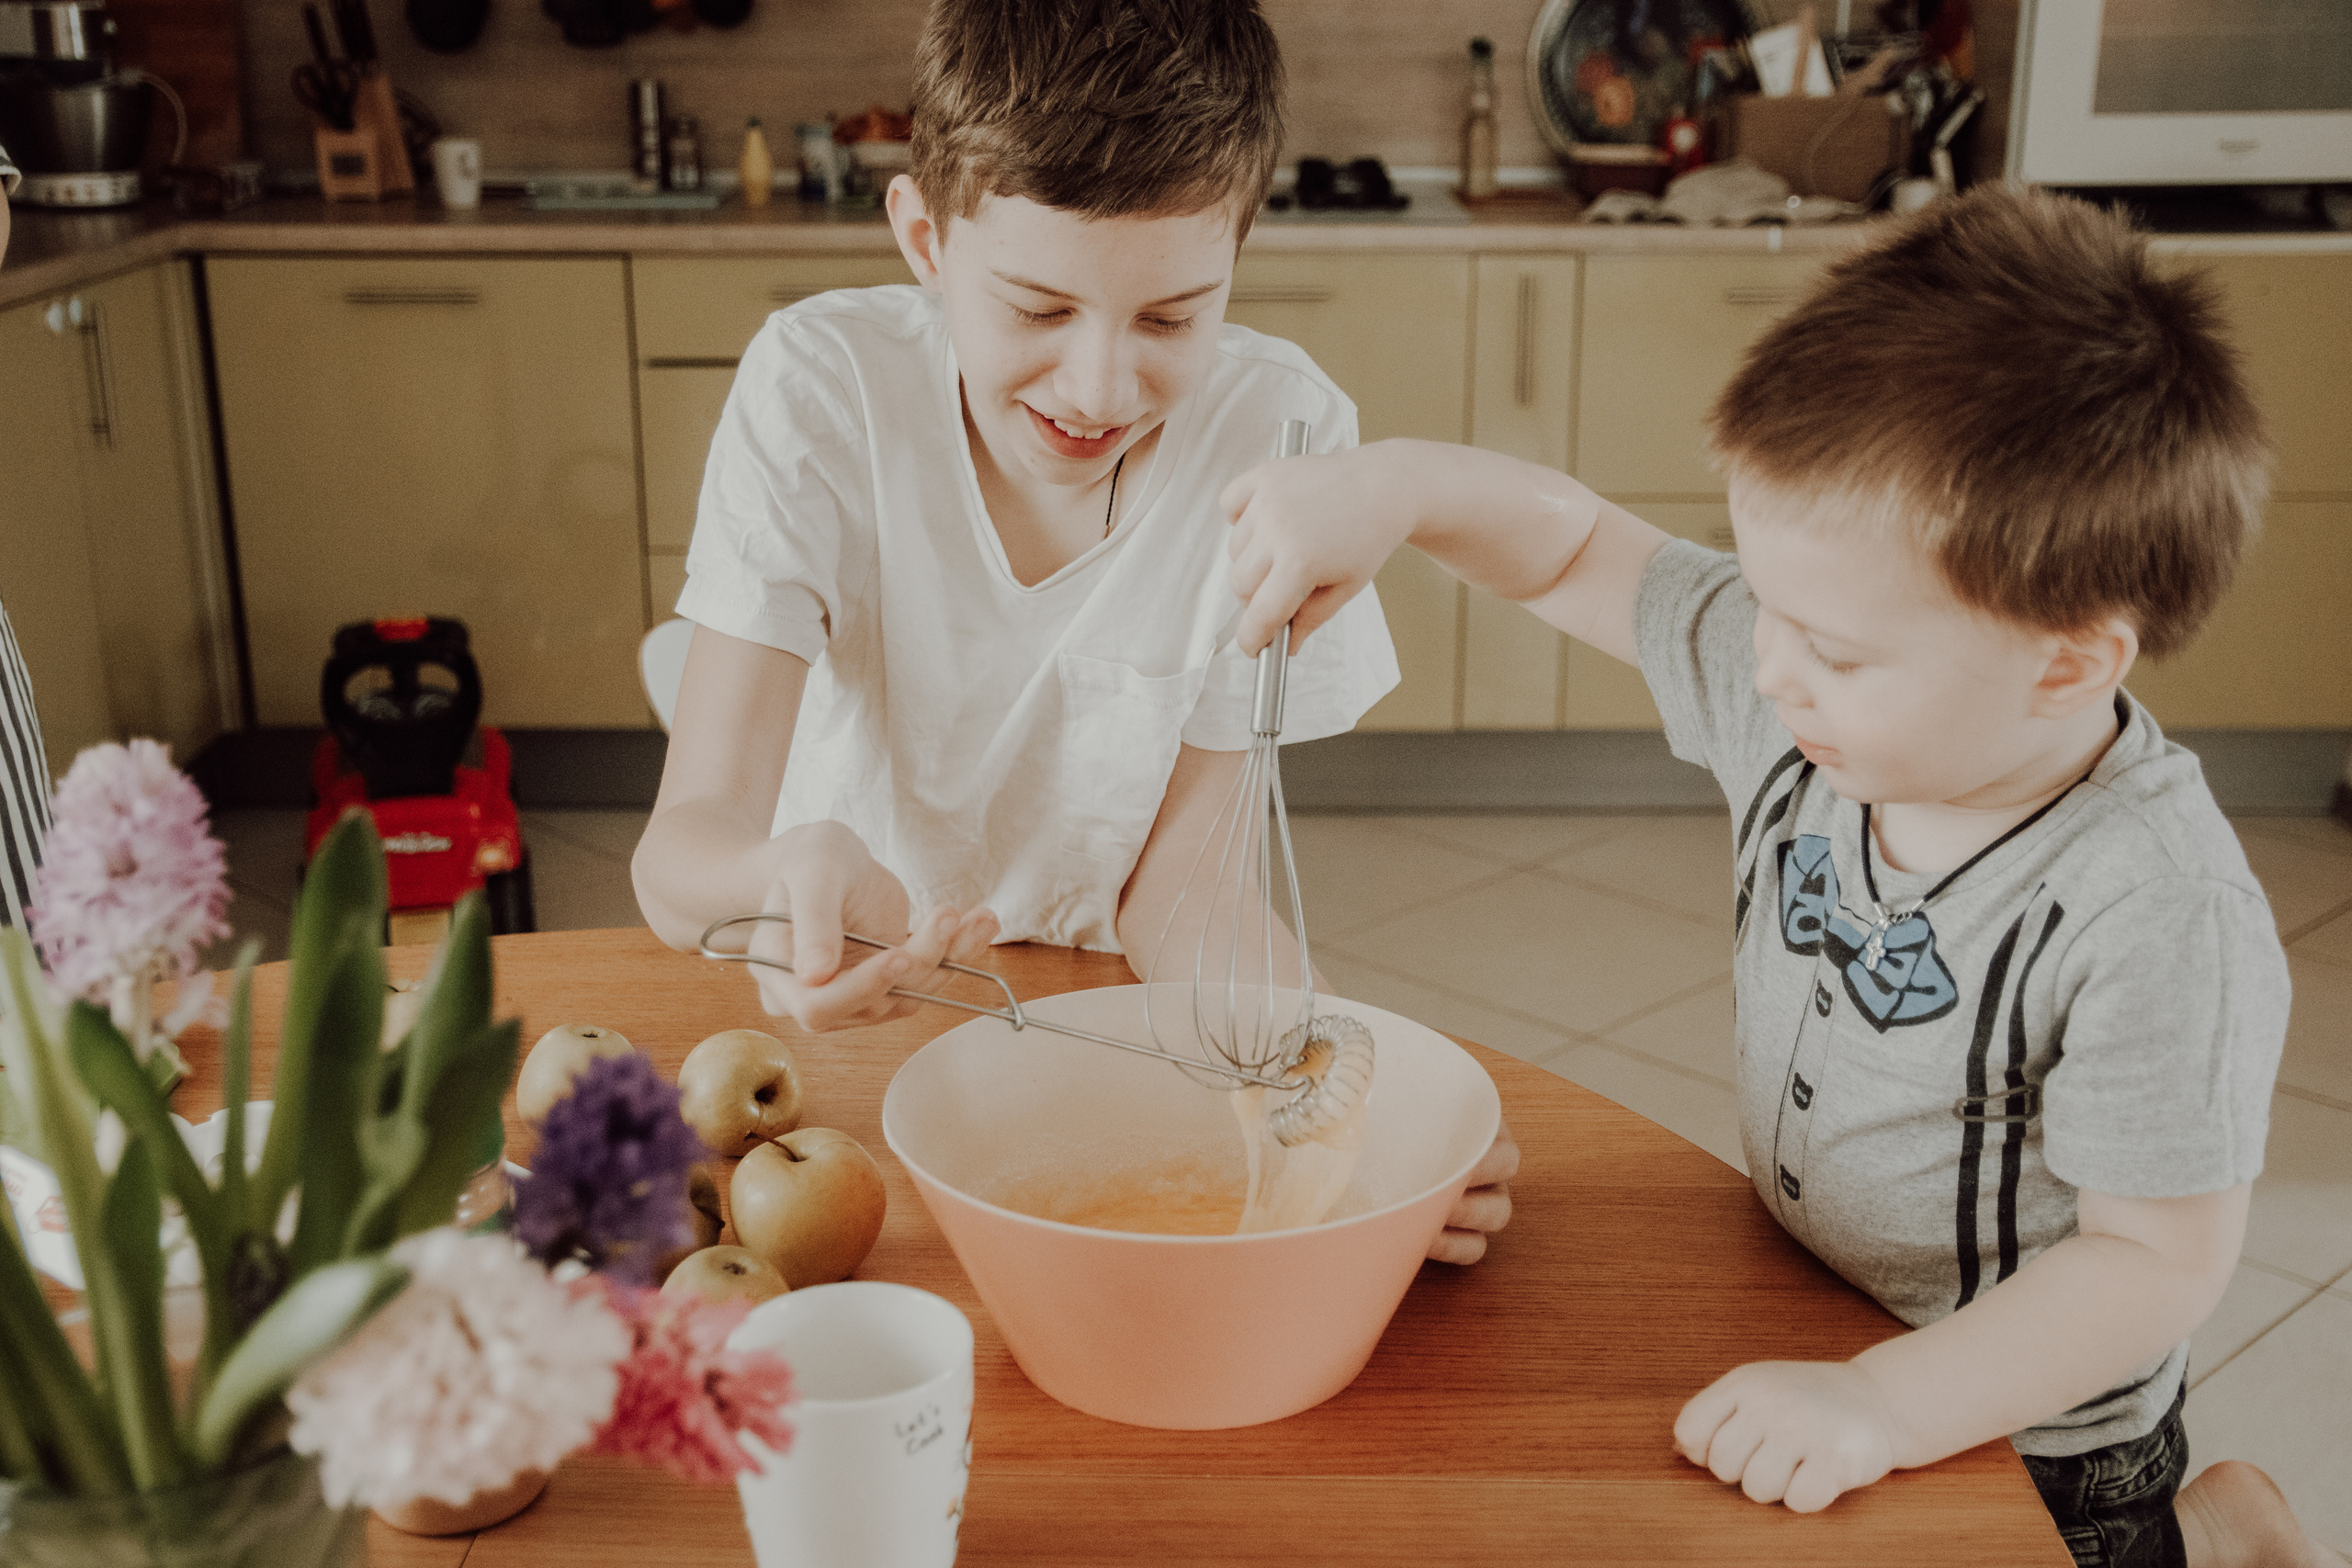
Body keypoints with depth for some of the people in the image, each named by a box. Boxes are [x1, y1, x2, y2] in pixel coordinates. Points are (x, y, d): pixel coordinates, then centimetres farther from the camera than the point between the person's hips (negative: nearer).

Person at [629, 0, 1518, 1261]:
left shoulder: (1281, 434, -18)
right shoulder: (818, 388, -19)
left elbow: (1175, 889, -13)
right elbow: (680, 849, -23)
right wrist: (787, 875, -47)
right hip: (837, 1013, -2)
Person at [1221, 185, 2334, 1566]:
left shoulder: (2158, 922, -32)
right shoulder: (1806, 690, -14)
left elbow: (2162, 1258, -26)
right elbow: (1582, 550, -4)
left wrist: (1883, 1405, -32)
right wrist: (1393, 487, -21)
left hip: (2017, 1451, -6)